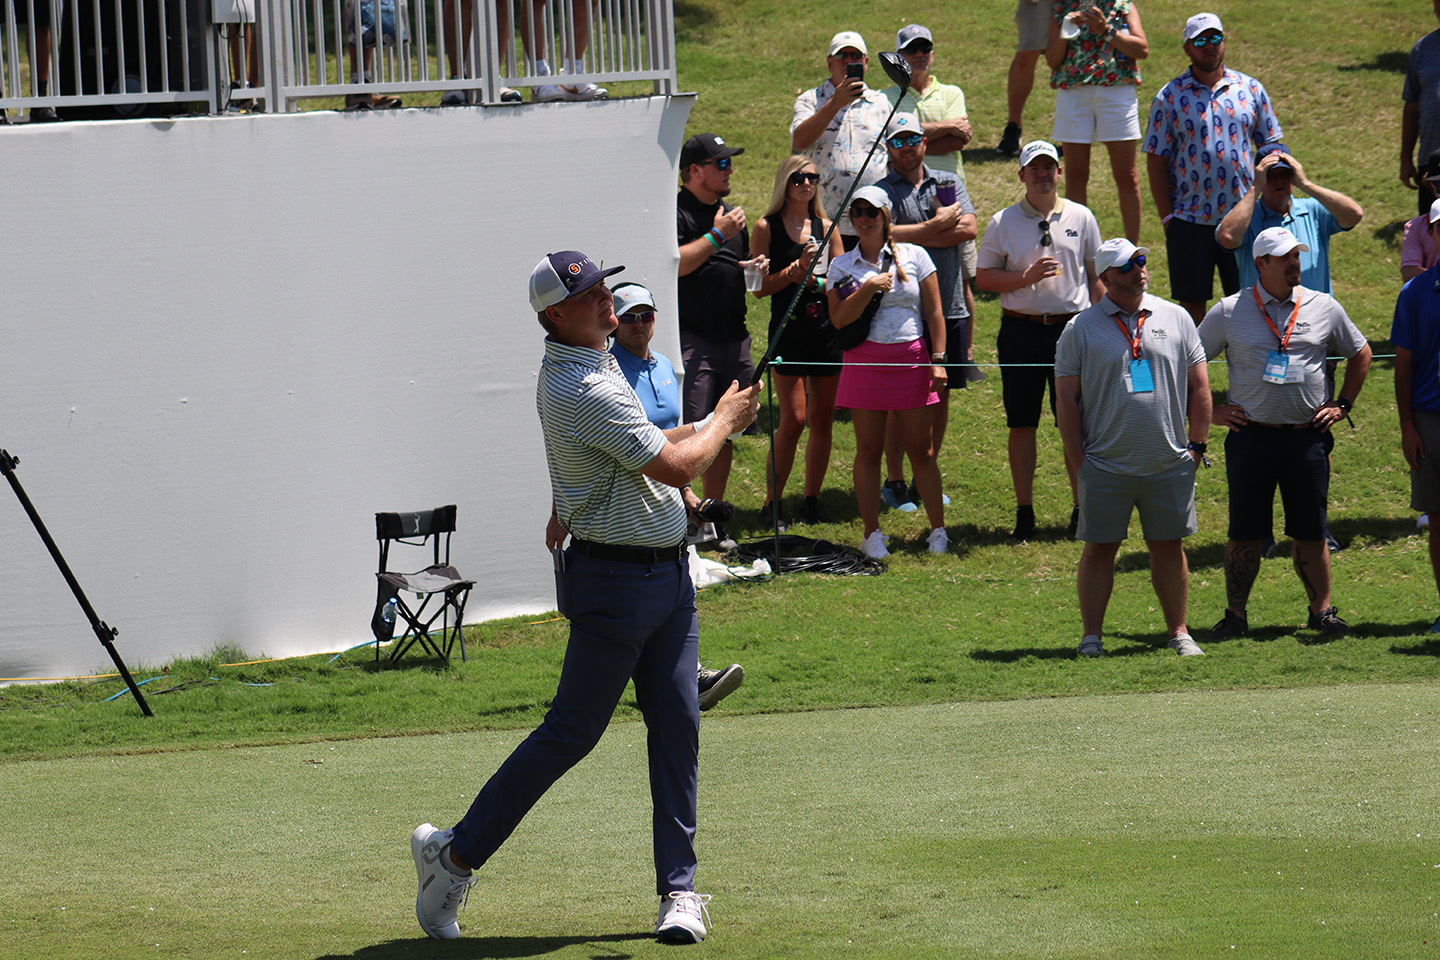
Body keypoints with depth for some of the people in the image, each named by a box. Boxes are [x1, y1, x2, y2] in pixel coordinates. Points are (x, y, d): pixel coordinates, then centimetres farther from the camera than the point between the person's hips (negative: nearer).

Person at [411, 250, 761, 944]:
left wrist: (712, 423, 11)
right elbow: (675, 467, -21)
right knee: (571, 732, -4)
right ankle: (455, 854, 7)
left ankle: (679, 888, 8)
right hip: (614, 580, -9)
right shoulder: (581, 391, -22)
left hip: (666, 572, 9)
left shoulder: (587, 365, 11)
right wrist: (722, 423, -3)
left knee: (677, 729, 5)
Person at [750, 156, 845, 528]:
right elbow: (760, 287, -3)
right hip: (788, 331, -4)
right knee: (794, 419, -10)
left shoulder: (826, 228, 11)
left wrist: (817, 279, -11)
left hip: (826, 330, 4)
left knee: (823, 419, 4)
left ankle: (812, 501, 15)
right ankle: (772, 504, 0)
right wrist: (795, 270, -17)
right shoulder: (767, 228, 2)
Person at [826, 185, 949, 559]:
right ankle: (872, 534, 8)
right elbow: (839, 319, -3)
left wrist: (938, 360, -1)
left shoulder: (914, 256, 5)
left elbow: (934, 312, 6)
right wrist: (869, 288, -14)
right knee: (868, 450, 2)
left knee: (921, 450, 1)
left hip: (911, 360, 0)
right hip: (865, 360, 0)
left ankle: (938, 529, 9)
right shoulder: (843, 265, 6)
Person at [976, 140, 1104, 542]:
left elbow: (1095, 278, 12)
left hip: (1072, 328, 0)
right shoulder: (1004, 222, 3)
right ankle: (1024, 512, 11)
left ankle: (1082, 509, 11)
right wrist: (1026, 277, -13)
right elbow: (983, 276, 3)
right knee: (1021, 425, 3)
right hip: (1022, 329, 0)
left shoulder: (1081, 218, 7)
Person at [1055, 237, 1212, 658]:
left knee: (1168, 547, 7)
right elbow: (1066, 399, 1)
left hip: (1169, 464, 2)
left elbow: (1199, 386, 11)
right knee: (1099, 548, 2)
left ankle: (1179, 632, 15)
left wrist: (1196, 445, 5)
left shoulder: (1175, 319, 8)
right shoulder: (1081, 329, 1)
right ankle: (1091, 635, 9)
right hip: (1105, 464, -2)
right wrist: (1077, 461, -4)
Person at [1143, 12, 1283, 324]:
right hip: (1189, 220, -1)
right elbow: (1156, 161, 1)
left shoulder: (1250, 89, 6)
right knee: (1192, 303, 3)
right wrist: (1167, 217, -5)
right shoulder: (1170, 97, 0)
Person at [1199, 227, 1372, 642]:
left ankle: (1322, 609, 12)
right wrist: (1211, 410, 4)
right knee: (1244, 531, 1)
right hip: (1251, 434, -1)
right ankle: (1235, 615, 9)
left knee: (1310, 530, 2)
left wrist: (1342, 405, 13)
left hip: (1307, 436, 1)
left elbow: (1360, 353, 20)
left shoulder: (1324, 308, 6)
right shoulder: (1229, 312, 1)